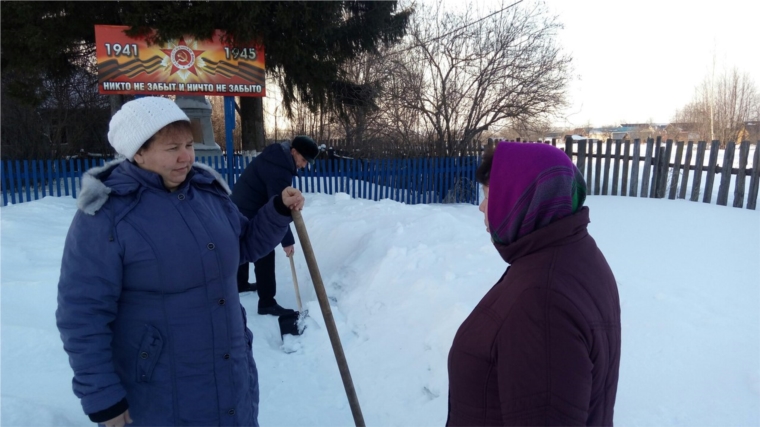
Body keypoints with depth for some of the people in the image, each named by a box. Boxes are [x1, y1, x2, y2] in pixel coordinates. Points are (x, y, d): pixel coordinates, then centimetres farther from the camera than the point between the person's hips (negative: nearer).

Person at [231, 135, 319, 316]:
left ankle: (240, 283, 45)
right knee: (264, 256, -5)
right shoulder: (279, 170, -27)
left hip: (241, 207, 11)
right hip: (251, 213, -11)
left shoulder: (276, 155, 3)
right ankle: (267, 303, 2)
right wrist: (287, 240, -21)